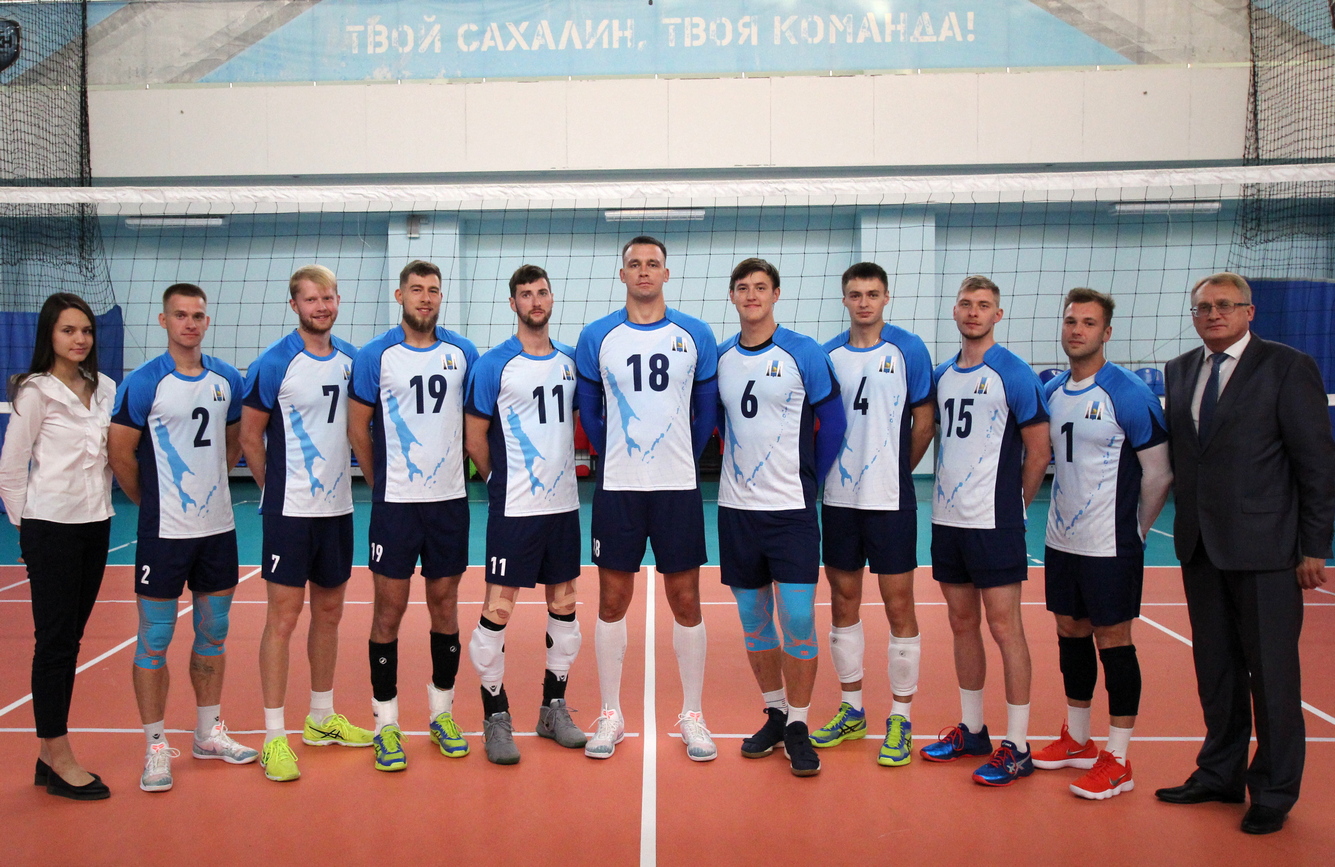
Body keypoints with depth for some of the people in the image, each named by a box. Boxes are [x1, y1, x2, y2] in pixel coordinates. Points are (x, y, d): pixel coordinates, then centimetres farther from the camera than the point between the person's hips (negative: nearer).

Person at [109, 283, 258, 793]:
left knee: (213, 633, 13)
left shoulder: (228, 379, 6)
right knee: (154, 640, 2)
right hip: (164, 531, -4)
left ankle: (209, 733, 27)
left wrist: (208, 484, 13)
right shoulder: (143, 382, -8)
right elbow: (119, 451, -6)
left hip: (218, 526, 5)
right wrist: (152, 501, 2)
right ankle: (156, 747, 14)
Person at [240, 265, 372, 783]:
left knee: (329, 612, 14)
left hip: (338, 507, 5)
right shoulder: (274, 364, -9)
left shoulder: (352, 359, 6)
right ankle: (274, 736, 8)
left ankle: (322, 718, 29)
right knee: (283, 616, -2)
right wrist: (275, 488, 3)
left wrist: (355, 474, 10)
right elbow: (250, 435, -3)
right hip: (290, 510, -5)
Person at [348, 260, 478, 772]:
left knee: (445, 604, 10)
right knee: (389, 610, 2)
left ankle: (442, 711, 23)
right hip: (395, 503, -2)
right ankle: (386, 722, 13)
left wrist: (472, 472, 9)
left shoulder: (463, 353, 5)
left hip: (450, 499, 2)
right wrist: (380, 484, 6)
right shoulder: (375, 356, -2)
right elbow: (357, 428, 4)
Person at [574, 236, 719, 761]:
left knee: (685, 600, 5)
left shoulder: (696, 336, 3)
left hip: (679, 487, 0)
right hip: (616, 488, 0)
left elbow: (706, 412, 10)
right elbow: (589, 413, 12)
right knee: (612, 601, 6)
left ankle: (692, 717, 18)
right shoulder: (596, 337, 3)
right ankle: (611, 716, 20)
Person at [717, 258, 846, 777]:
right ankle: (775, 714, 26)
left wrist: (809, 481, 4)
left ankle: (799, 725, 11)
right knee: (754, 619, 10)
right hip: (736, 507, 4)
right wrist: (742, 471, 13)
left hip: (791, 507, -4)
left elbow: (832, 421, 0)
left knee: (798, 619, -5)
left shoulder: (803, 352, -4)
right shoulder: (720, 358, 7)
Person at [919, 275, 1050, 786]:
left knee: (1004, 626, -1)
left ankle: (1016, 748, 8)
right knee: (962, 623, 13)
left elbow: (1039, 452, -5)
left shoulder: (1014, 374, -7)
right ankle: (971, 730, 26)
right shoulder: (942, 376, 11)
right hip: (948, 519, 6)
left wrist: (1011, 507, 1)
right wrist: (948, 495, 12)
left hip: (994, 523, -6)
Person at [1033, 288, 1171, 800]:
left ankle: (1118, 761, 13)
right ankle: (1076, 741, 30)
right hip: (1062, 541, 6)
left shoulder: (1128, 394, -13)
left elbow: (1160, 474, -8)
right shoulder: (1051, 391, 6)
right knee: (1070, 633, 14)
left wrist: (1133, 532, 1)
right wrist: (1066, 516, 13)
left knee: (1113, 641, 1)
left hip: (1110, 546, -6)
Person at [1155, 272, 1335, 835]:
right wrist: (1186, 525, 4)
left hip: (1264, 548, -5)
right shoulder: (1179, 372, 10)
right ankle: (1220, 775, 30)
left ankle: (1273, 793, 20)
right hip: (1200, 545, 5)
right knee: (1215, 669, 15)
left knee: (1272, 675, 5)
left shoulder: (1288, 367, -5)